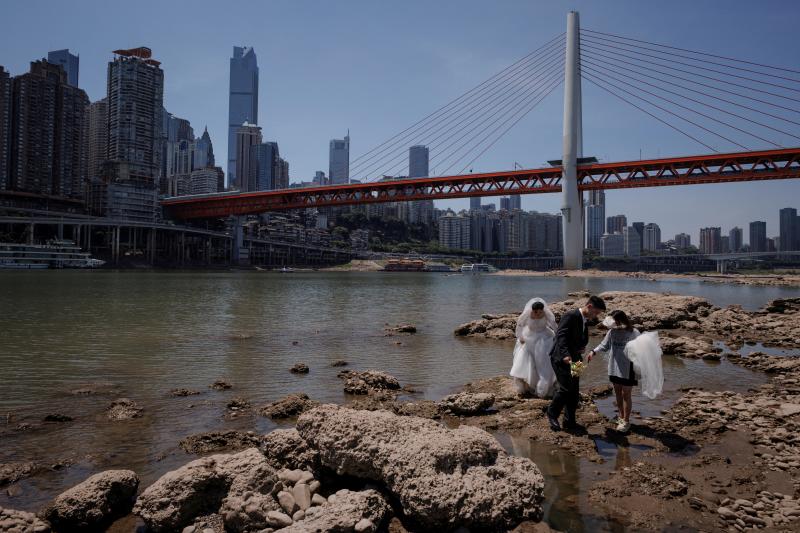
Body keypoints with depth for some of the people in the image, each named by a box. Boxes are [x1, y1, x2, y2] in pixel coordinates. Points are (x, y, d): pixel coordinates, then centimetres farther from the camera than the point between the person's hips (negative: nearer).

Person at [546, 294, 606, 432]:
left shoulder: (585, 320, 13)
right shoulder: (570, 316, -16)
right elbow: (561, 336, -27)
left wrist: (581, 348, 2)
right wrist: (565, 355, -40)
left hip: (573, 359, 9)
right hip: (561, 358, -9)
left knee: (574, 391, 9)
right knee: (565, 388, -16)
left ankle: (569, 421, 20)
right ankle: (552, 414, 4)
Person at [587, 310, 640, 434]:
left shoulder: (634, 334, -17)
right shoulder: (612, 331, -4)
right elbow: (604, 345, 5)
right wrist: (594, 351, -10)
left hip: (627, 369, -5)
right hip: (614, 368, 5)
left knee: (626, 395, 5)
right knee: (618, 392, 17)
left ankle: (626, 421, 18)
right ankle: (621, 416, 35)